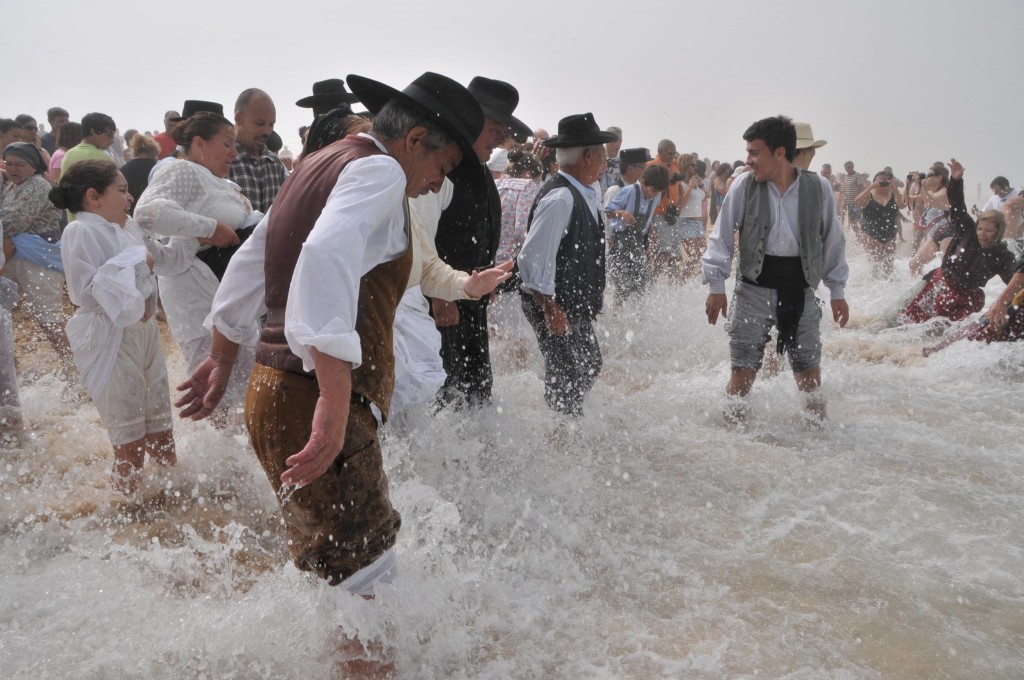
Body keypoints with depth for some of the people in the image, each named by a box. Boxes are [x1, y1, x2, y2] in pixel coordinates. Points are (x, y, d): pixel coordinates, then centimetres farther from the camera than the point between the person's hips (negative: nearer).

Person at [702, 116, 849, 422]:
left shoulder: (819, 188, -3)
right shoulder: (744, 185, -6)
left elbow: (833, 241, 7)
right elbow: (722, 236, 1)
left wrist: (837, 291, 9)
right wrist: (716, 285, -3)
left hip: (800, 288, 1)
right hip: (755, 287, -1)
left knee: (809, 369, 9)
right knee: (743, 369, 1)